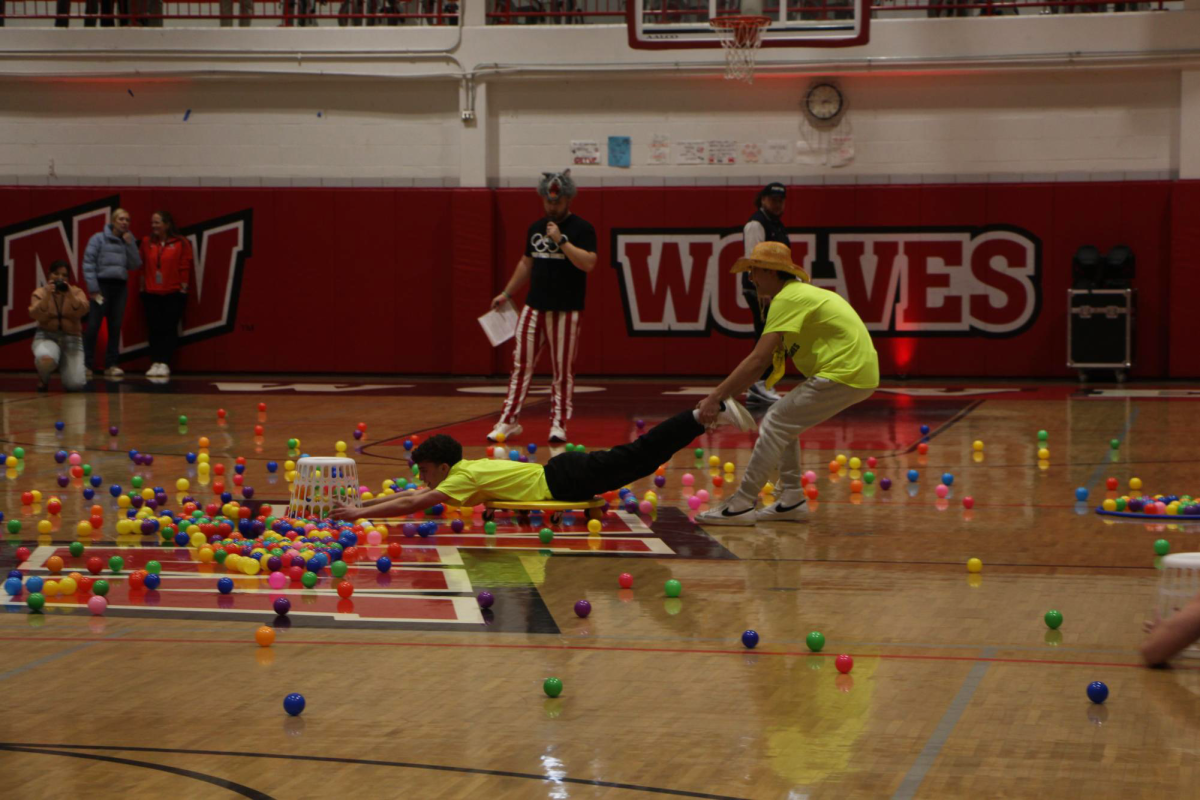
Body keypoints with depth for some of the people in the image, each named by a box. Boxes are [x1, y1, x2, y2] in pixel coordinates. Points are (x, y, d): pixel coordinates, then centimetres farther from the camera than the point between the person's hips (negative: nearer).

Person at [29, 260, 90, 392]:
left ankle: (64, 366, 23)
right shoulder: (40, 292, 1)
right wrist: (47, 296, -30)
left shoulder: (77, 292, 3)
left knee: (75, 385, -16)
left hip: (71, 339, 1)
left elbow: (82, 311, -16)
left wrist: (71, 296, -34)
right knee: (46, 360, -39)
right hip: (46, 337, -1)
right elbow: (35, 315, -15)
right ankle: (44, 377, 1)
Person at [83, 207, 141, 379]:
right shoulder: (99, 239, -1)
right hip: (102, 284, -5)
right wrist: (93, 289, -11)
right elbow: (88, 263, -6)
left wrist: (130, 244, -5)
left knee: (115, 326, 5)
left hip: (120, 287, 5)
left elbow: (135, 265, 5)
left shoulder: (128, 241, 13)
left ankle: (111, 364, 9)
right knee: (93, 326, -7)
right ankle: (86, 364, -4)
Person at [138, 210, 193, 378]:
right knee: (154, 328, 2)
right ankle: (155, 362, 5)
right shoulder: (147, 243, 7)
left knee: (169, 328, -5)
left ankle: (164, 363, -4)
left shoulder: (181, 243, -2)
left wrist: (183, 288, -4)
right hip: (151, 294, 3)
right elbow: (140, 265, 9)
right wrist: (143, 285, 3)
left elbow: (184, 268, -1)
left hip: (173, 294, -3)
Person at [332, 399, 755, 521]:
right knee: (636, 461, 8)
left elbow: (413, 503, -22)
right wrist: (360, 504, 16)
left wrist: (360, 513, -18)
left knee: (633, 460, -10)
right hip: (557, 477, 7)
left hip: (561, 481, -7)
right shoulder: (463, 473, 13)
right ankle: (709, 414, 9)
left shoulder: (462, 478, -13)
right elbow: (411, 497, 22)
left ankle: (705, 414, -13)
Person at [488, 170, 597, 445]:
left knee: (563, 370, 1)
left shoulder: (582, 229, -6)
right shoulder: (536, 228, 13)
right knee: (521, 364, 4)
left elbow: (588, 263, -19)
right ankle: (509, 421, 8)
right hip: (534, 307, 5)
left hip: (566, 311, -5)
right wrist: (507, 293, 23)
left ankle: (558, 424, 9)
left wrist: (561, 240, -22)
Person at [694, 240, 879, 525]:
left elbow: (758, 360, -19)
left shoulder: (788, 298, -11)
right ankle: (791, 500, 16)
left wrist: (715, 397, -17)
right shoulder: (800, 292, 20)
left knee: (776, 424, -8)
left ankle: (742, 506, -7)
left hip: (844, 373, -10)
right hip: (859, 371, 10)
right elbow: (776, 365, 19)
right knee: (784, 421, 17)